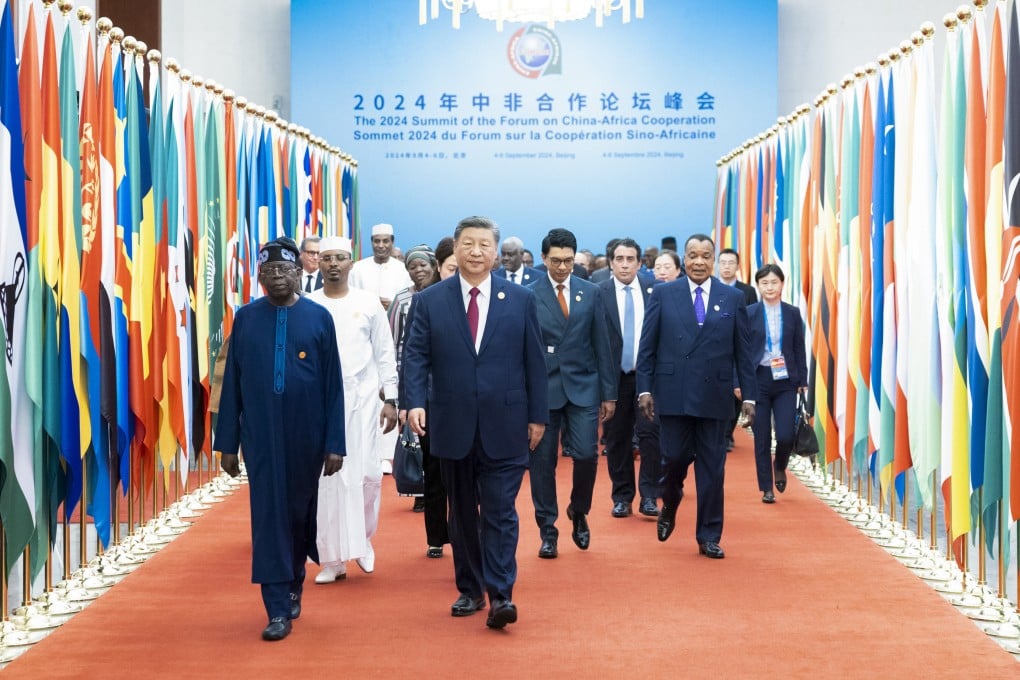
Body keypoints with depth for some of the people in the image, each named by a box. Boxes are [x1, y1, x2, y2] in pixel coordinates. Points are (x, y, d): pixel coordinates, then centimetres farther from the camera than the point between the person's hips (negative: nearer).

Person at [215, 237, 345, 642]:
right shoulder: (246, 318, 1)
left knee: (300, 512, 14)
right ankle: (278, 609, 4)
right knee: (268, 514, -2)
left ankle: (294, 584, 38)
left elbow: (333, 386, -1)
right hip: (261, 435, 0)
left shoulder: (319, 318, -2)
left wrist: (335, 443, -5)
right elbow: (231, 383, 3)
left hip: (306, 435, 0)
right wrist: (227, 442, 1)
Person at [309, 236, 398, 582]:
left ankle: (362, 539, 21)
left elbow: (385, 353, 7)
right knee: (327, 477, 0)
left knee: (366, 473, -4)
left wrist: (391, 399, 2)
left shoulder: (369, 303, 5)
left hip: (362, 397, 0)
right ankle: (333, 558, 8)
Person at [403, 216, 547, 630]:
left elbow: (534, 361, 4)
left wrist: (538, 415, 2)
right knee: (462, 513, 12)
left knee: (500, 511, -4)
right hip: (453, 424, 1)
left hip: (504, 425, -1)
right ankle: (469, 590, 23)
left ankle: (500, 595, -2)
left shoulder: (520, 299, 3)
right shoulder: (430, 300, 3)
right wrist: (415, 401, -18)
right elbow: (416, 355, -2)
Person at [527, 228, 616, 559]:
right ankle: (548, 532, 15)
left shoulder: (590, 292, 5)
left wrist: (609, 393, 4)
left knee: (586, 454, -7)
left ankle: (579, 512, 21)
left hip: (583, 386, 1)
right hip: (543, 388, -1)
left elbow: (602, 345, 6)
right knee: (542, 461, 2)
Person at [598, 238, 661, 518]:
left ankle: (649, 495, 4)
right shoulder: (598, 293, -2)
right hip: (614, 376, 0)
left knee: (650, 434, -5)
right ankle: (622, 496, 19)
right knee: (617, 438, 7)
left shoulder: (653, 290, 2)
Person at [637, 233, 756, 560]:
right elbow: (647, 346, 3)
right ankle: (669, 507, 32)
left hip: (714, 395, 1)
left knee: (712, 468, 3)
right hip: (673, 394, -1)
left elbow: (742, 351, 7)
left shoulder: (733, 298, 6)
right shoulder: (663, 294, 4)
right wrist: (644, 388, -3)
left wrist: (748, 394, 3)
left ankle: (709, 536, 13)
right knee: (674, 457, 1)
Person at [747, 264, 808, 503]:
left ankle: (780, 467, 25)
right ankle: (766, 488, 15)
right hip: (759, 380, -1)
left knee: (785, 435, -8)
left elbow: (799, 349, 8)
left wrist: (802, 381, 4)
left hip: (785, 381, 1)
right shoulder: (749, 313, 0)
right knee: (762, 437, 3)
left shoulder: (792, 313, 6)